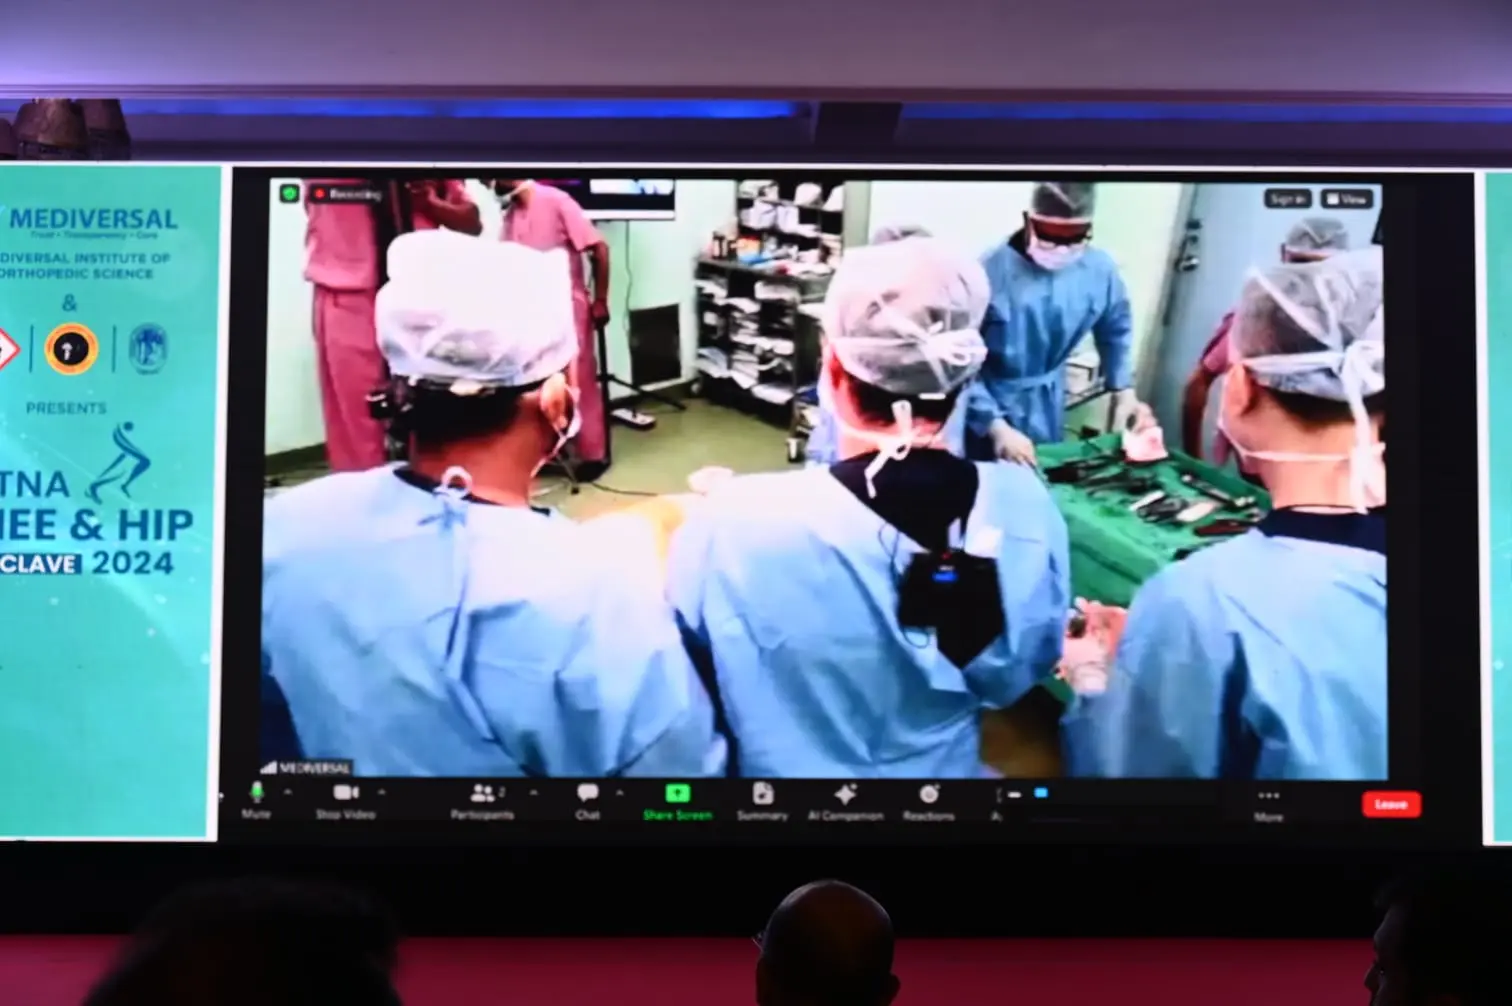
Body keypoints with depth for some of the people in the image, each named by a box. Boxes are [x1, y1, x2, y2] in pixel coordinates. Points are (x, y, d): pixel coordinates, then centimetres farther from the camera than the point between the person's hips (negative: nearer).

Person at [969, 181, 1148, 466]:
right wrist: (996, 426, -25)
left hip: (1046, 410, 4)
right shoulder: (990, 272, -26)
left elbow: (1115, 332, 10)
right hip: (989, 402, -4)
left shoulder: (1100, 270, -13)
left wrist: (1124, 391, 5)